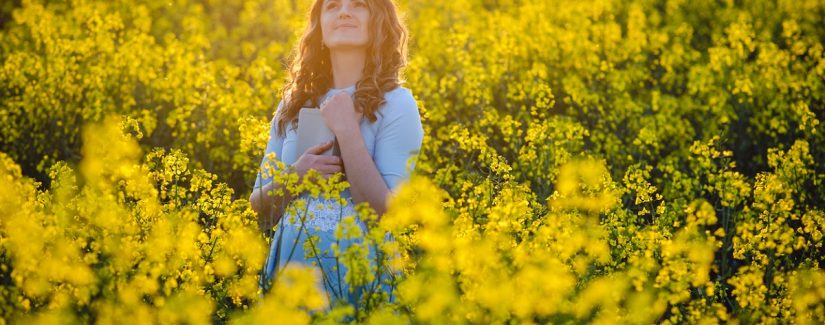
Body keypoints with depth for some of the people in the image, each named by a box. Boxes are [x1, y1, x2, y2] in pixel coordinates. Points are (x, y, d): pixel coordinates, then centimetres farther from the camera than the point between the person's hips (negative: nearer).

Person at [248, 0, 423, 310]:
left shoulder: (395, 103, -5)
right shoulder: (293, 104, 7)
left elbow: (387, 216, -15)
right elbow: (259, 207, 9)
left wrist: (346, 131, -16)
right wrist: (294, 176, -10)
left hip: (360, 278, -4)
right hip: (288, 272, 4)